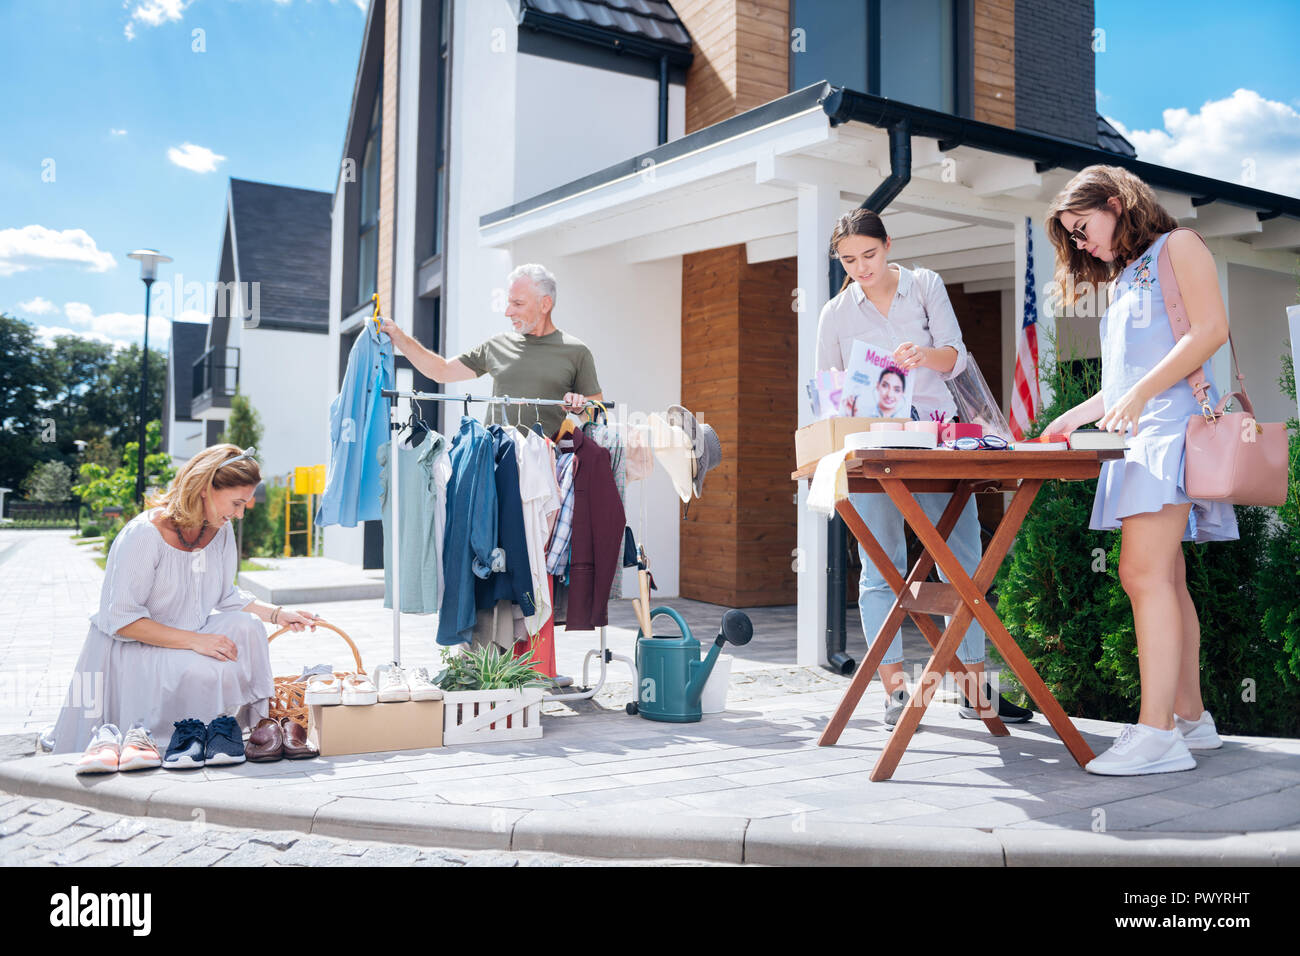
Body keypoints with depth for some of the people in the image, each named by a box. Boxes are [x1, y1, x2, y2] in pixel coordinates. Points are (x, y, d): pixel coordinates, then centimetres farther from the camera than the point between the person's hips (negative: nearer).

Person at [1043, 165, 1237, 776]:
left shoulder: (1177, 246, 4)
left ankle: (1157, 733, -20)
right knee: (1165, 580, 6)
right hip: (1138, 437, 9)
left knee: (1143, 572, -18)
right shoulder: (1125, 279, 27)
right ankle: (1190, 718, 12)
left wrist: (1139, 396, -17)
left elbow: (1211, 330, -10)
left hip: (1173, 426, -8)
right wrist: (1072, 419, 20)